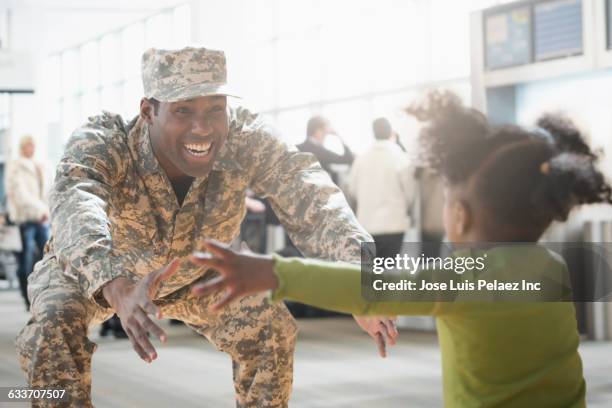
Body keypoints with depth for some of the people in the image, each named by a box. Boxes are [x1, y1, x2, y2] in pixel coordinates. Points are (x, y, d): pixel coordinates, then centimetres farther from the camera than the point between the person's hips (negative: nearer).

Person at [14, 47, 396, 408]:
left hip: (191, 276, 3)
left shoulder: (244, 138, -32)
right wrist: (120, 290, -78)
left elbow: (307, 194, -44)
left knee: (270, 329, -16)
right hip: (89, 274, -2)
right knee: (55, 329, -30)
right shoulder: (101, 142, -39)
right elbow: (76, 208, -58)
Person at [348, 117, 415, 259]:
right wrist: (404, 209, 21)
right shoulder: (400, 158, -7)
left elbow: (352, 189, 7)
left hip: (365, 223, 3)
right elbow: (410, 191, -1)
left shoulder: (362, 157, 0)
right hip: (392, 223, -3)